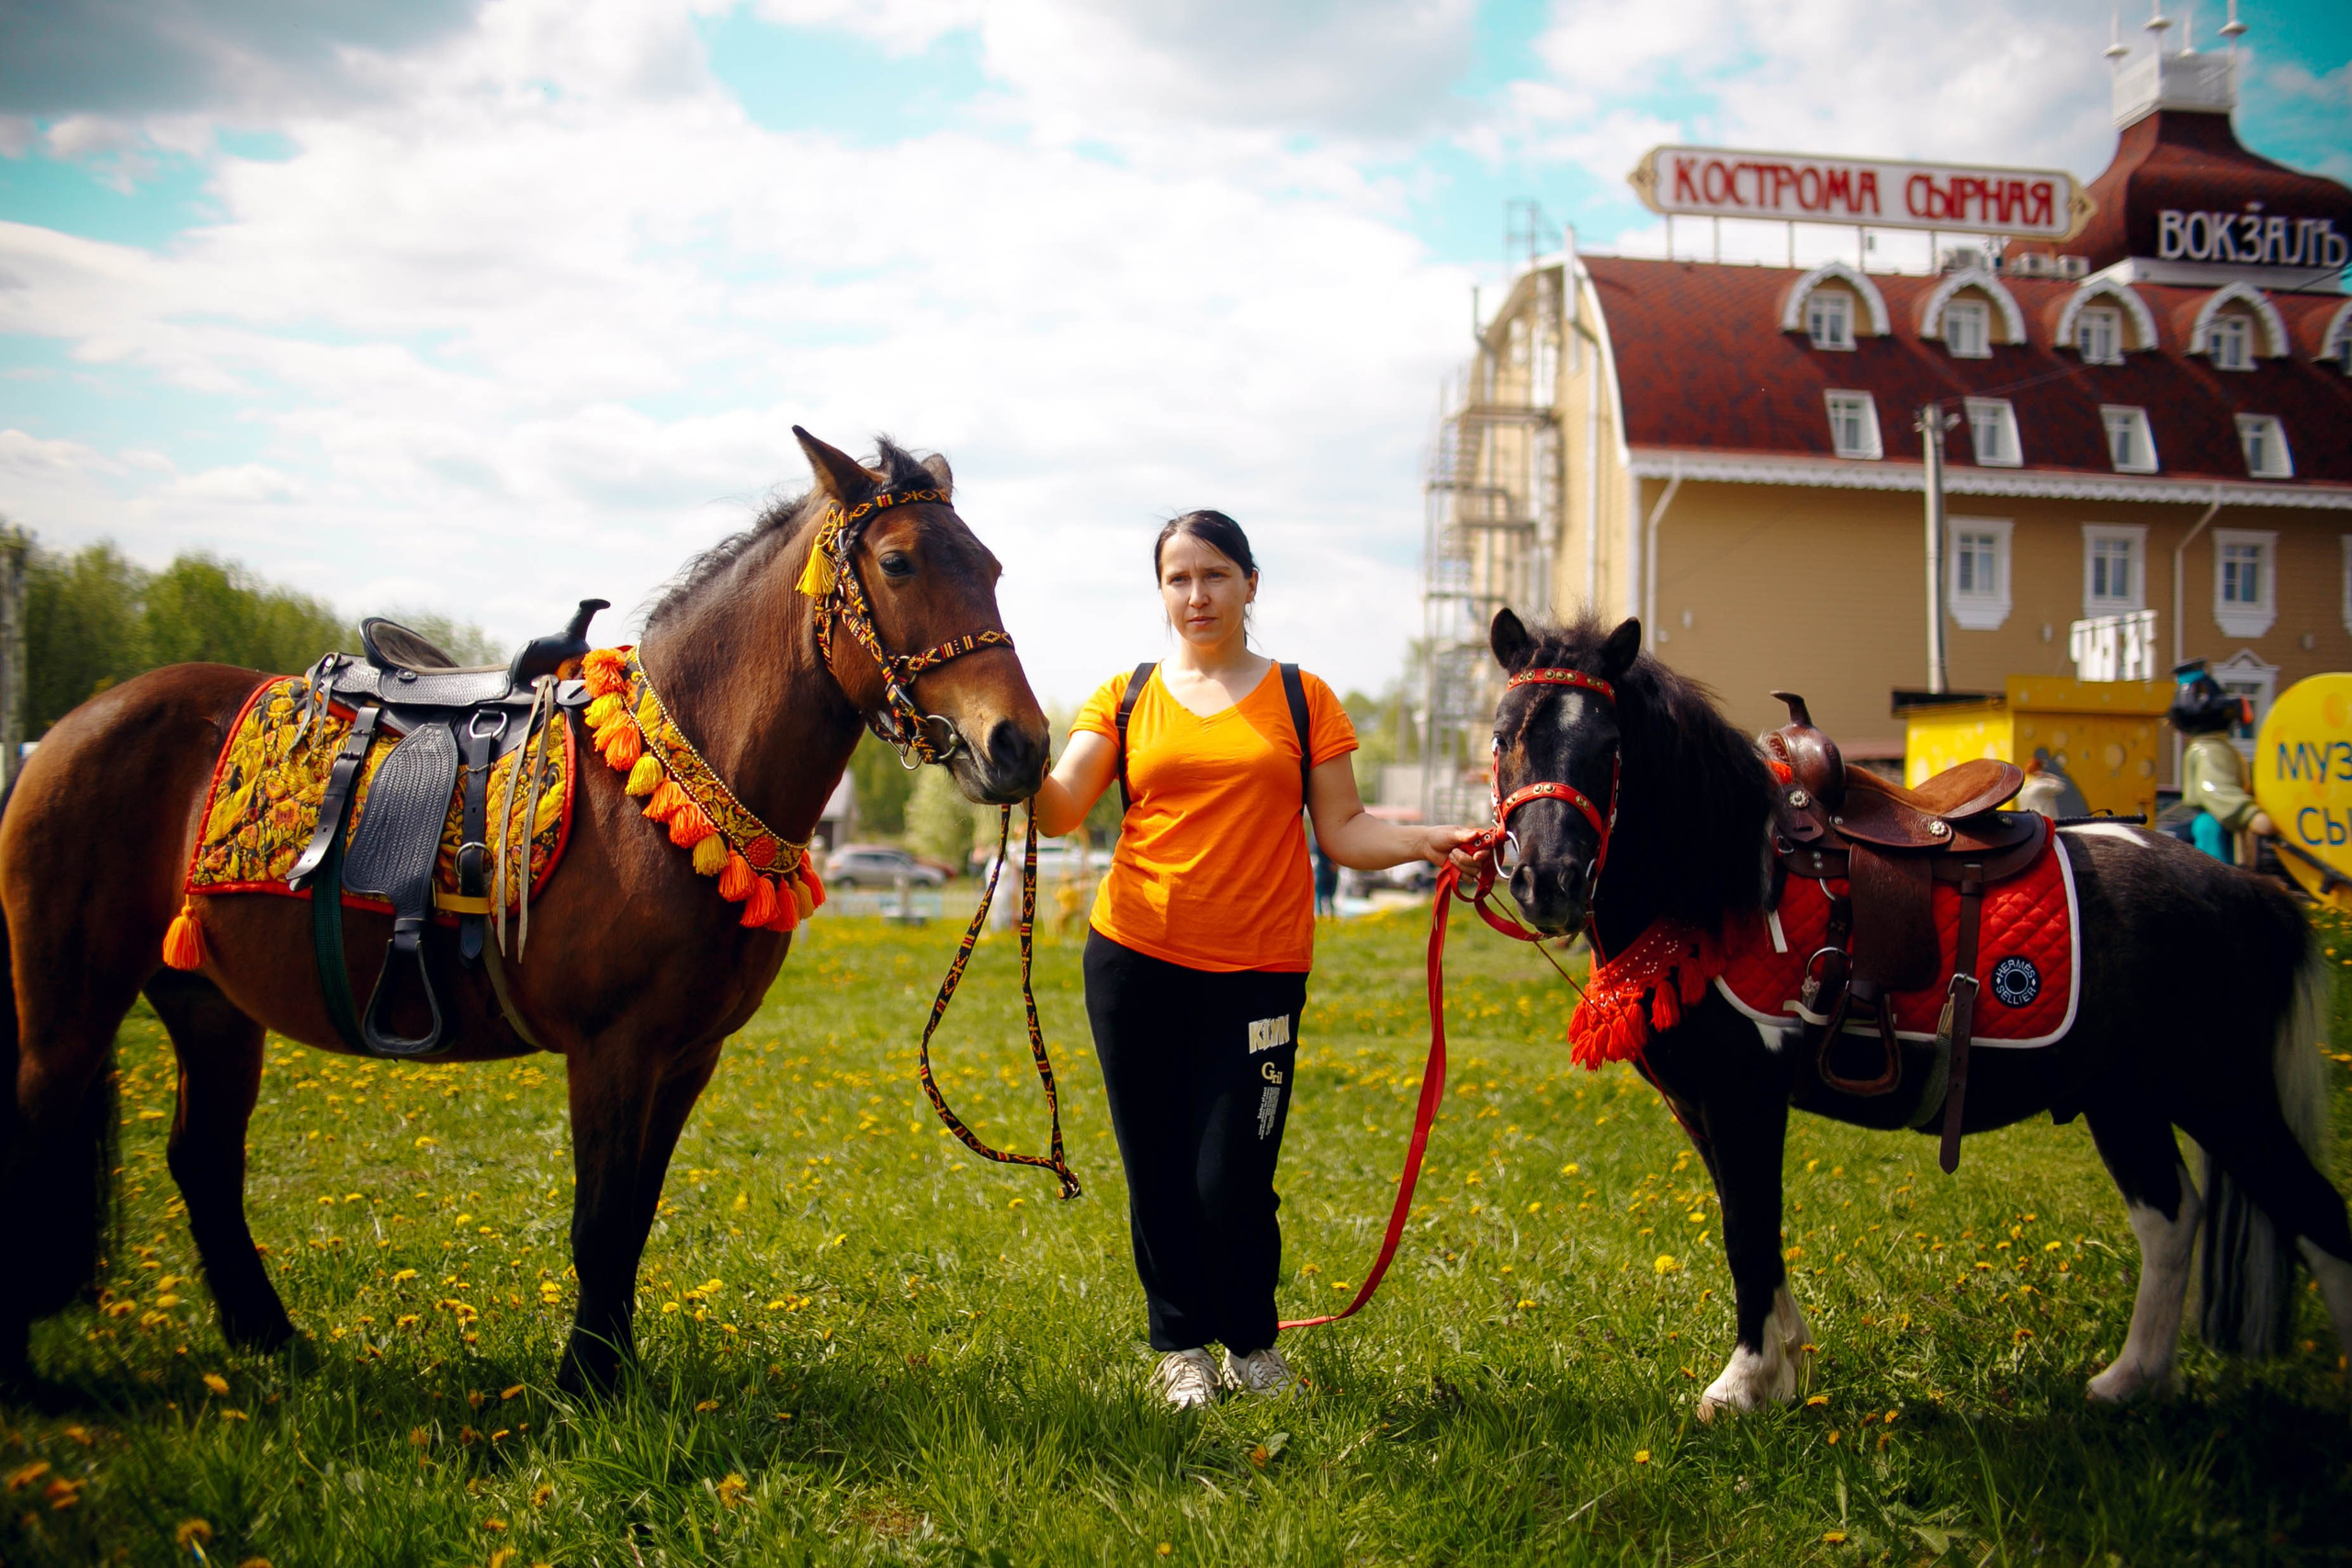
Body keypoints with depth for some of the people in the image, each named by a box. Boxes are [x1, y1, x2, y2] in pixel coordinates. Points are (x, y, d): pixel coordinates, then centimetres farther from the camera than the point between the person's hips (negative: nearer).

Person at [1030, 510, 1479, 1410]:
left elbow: (1343, 831, 6)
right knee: (1157, 1174, 8)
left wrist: (1427, 842, -11)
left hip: (1258, 971, -1)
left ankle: (1252, 1343, 21)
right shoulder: (1126, 698, 8)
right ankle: (1181, 1344, 28)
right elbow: (1059, 811, -2)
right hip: (1136, 963, 1)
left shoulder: (1302, 700, 8)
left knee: (1231, 1182, -5)